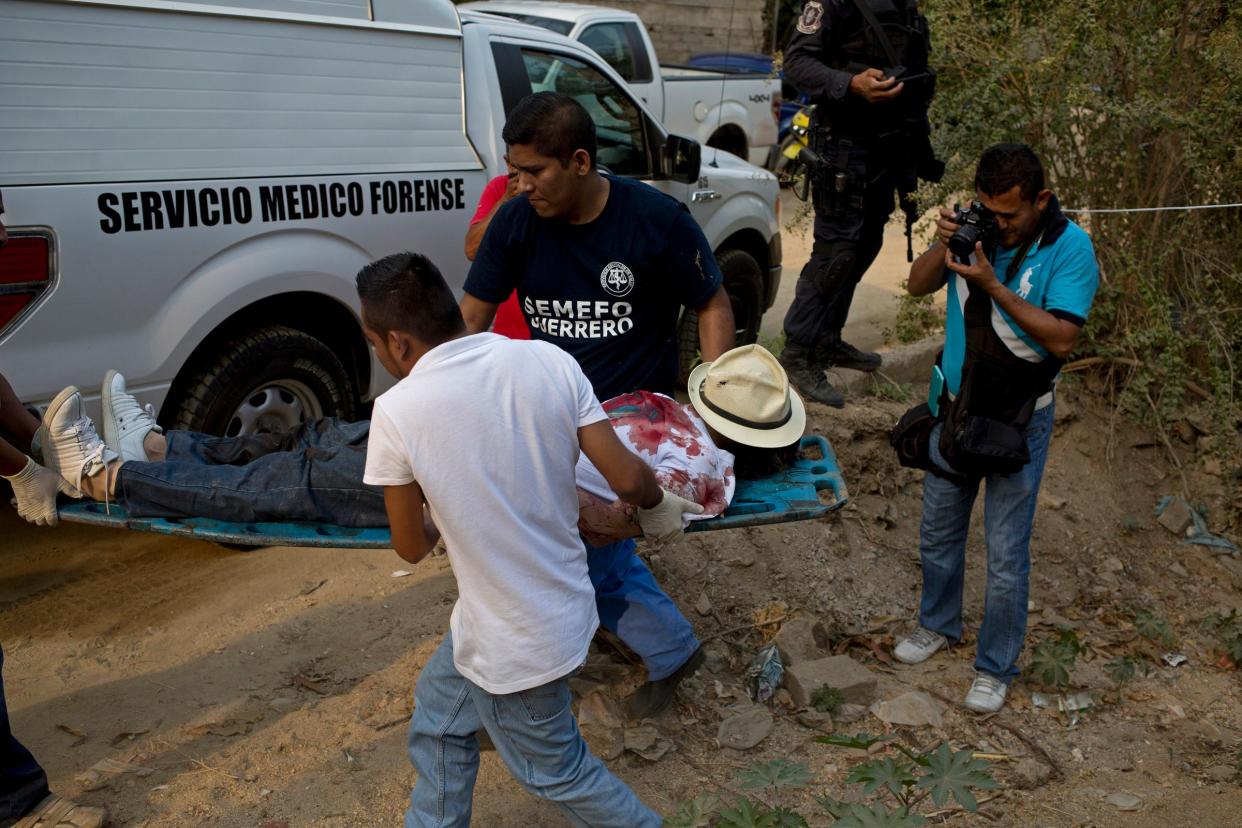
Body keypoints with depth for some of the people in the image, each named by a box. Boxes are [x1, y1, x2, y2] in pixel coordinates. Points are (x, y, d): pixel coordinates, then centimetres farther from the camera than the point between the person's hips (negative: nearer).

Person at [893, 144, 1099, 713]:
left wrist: (994, 286, -29)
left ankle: (995, 668, 22)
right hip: (956, 408, 5)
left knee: (1006, 555, 3)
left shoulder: (1069, 248, -16)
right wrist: (943, 247, -19)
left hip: (1018, 420, -5)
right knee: (937, 530, 19)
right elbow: (918, 286, 1)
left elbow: (1061, 339, -22)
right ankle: (939, 624, 43)